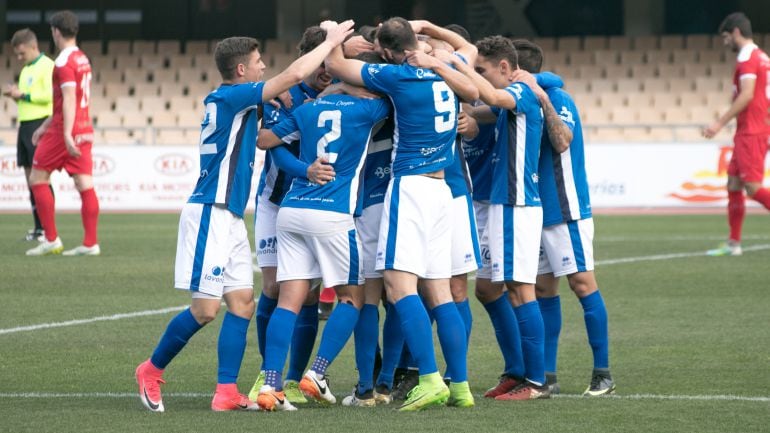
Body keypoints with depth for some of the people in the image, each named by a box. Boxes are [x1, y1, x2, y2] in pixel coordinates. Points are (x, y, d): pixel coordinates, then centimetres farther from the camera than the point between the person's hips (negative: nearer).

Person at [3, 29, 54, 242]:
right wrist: (15, 94, 5)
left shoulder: (47, 66, -7)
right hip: (25, 124, 9)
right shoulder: (26, 70, 20)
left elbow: (50, 94, -18)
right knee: (29, 175, 6)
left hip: (39, 124, -9)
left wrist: (23, 95, -13)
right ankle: (38, 227, 8)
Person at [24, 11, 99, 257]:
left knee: (37, 179, 2)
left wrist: (67, 135, -29)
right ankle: (90, 243, -4)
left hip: (64, 133, -8)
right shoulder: (82, 59, 16)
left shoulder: (64, 61, -12)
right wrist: (45, 126, 30)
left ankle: (51, 240, 0)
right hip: (85, 131, 8)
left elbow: (69, 99, -22)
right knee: (85, 185, 1)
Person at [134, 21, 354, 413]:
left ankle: (226, 393, 0)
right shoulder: (229, 97, -12)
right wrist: (331, 42, -7)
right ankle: (152, 370, 10)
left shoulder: (231, 100, 14)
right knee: (205, 309, -7)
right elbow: (292, 75, -18)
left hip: (230, 218, 10)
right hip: (210, 215, -10)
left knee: (242, 304, 3)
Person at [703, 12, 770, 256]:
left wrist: (721, 123, -21)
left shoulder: (747, 57, -12)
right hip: (748, 133, 10)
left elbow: (747, 95, -21)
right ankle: (733, 244, 11)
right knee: (733, 184, 10)